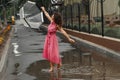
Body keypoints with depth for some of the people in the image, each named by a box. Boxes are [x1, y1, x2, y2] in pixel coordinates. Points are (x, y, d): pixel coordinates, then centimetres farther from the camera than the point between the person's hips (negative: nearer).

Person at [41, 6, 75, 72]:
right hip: (48, 38, 7)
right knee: (48, 52, 7)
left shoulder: (57, 25, -16)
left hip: (53, 38, -7)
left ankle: (59, 63, 23)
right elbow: (47, 15, 16)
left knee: (53, 52, -4)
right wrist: (44, 10, 30)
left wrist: (69, 38, -26)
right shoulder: (51, 22, 1)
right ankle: (51, 67, 13)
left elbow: (63, 32, -21)